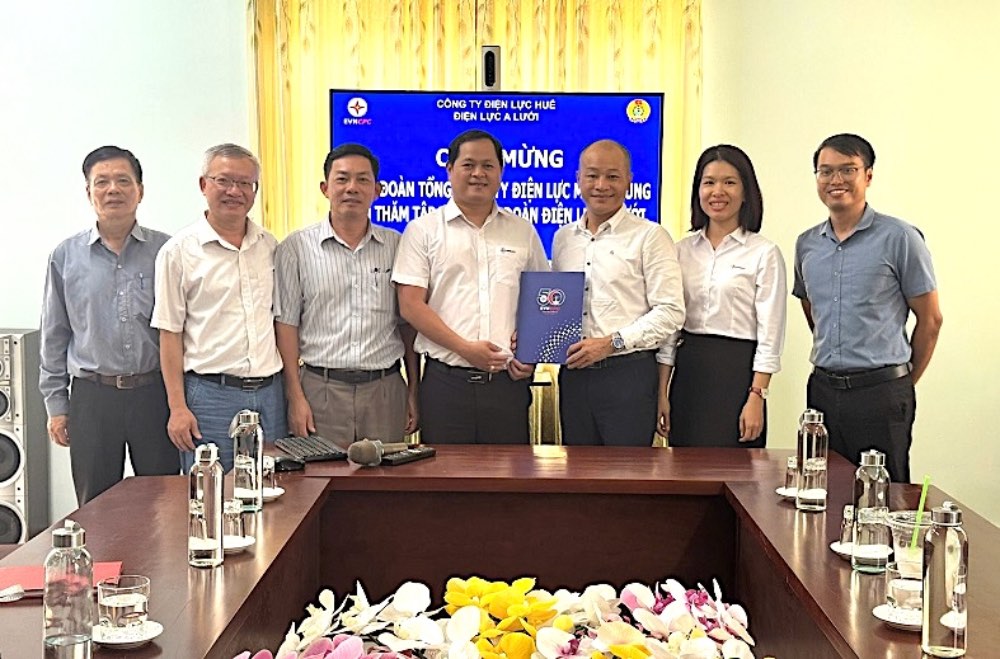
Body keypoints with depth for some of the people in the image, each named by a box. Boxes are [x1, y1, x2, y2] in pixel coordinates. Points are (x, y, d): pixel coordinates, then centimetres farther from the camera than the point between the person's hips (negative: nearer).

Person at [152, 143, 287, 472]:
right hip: (211, 395, -4)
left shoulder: (270, 246, 11)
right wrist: (178, 408, -8)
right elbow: (170, 334, -3)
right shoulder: (180, 251, -1)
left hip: (270, 393, 4)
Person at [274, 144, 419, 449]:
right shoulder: (296, 248, 3)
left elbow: (409, 324, 11)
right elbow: (286, 324, 1)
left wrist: (414, 390, 6)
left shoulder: (397, 246, 8)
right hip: (321, 388, -2)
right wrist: (295, 396, -5)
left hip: (385, 390, 2)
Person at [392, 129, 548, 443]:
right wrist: (464, 347, -12)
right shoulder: (423, 230, 4)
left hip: (507, 380, 3)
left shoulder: (523, 231, 14)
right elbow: (411, 306, -3)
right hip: (446, 379, -2)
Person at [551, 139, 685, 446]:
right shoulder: (563, 238, 14)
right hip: (573, 373, 5)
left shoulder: (649, 236, -3)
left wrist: (611, 342, -16)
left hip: (628, 373, -5)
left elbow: (670, 312, -9)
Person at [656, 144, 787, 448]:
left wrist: (757, 397, -12)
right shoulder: (683, 250, 9)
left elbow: (770, 335, -6)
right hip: (687, 370, 4)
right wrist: (662, 392, 5)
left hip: (736, 372, -4)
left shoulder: (764, 253, -3)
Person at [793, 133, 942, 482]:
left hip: (881, 391, -4)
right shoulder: (806, 244, 9)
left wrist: (903, 383, 5)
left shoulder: (899, 237, -5)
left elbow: (930, 319, 0)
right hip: (821, 388, 5)